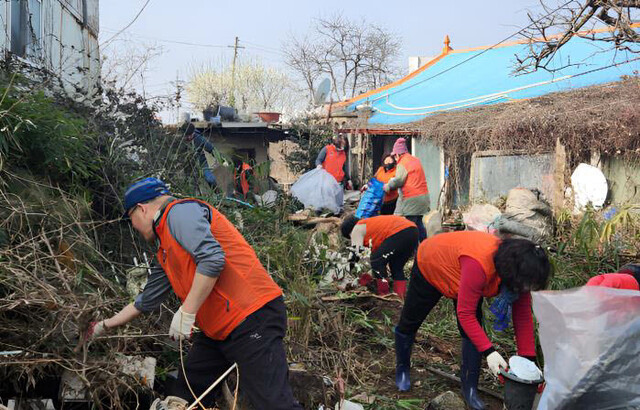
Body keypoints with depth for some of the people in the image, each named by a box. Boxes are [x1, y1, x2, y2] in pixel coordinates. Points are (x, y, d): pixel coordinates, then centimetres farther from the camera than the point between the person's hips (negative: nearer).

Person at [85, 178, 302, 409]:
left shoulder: (179, 211, -6)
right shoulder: (165, 253, 24)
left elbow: (212, 257, -21)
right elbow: (147, 301, 34)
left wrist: (186, 313, -17)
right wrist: (105, 326, 42)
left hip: (251, 315, -10)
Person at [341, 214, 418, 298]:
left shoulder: (357, 229, 11)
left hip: (399, 233, -9)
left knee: (376, 262, 1)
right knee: (396, 267, 21)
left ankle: (383, 295, 3)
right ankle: (400, 296, 16)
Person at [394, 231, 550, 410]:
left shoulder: (519, 274, -25)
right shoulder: (479, 265, -48)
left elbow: (523, 316, -16)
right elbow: (465, 314, -40)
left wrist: (528, 359, -18)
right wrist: (489, 351, -42)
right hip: (429, 265, -5)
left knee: (474, 332, -6)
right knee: (410, 321, 13)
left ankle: (470, 389, 6)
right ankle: (402, 369, 39)